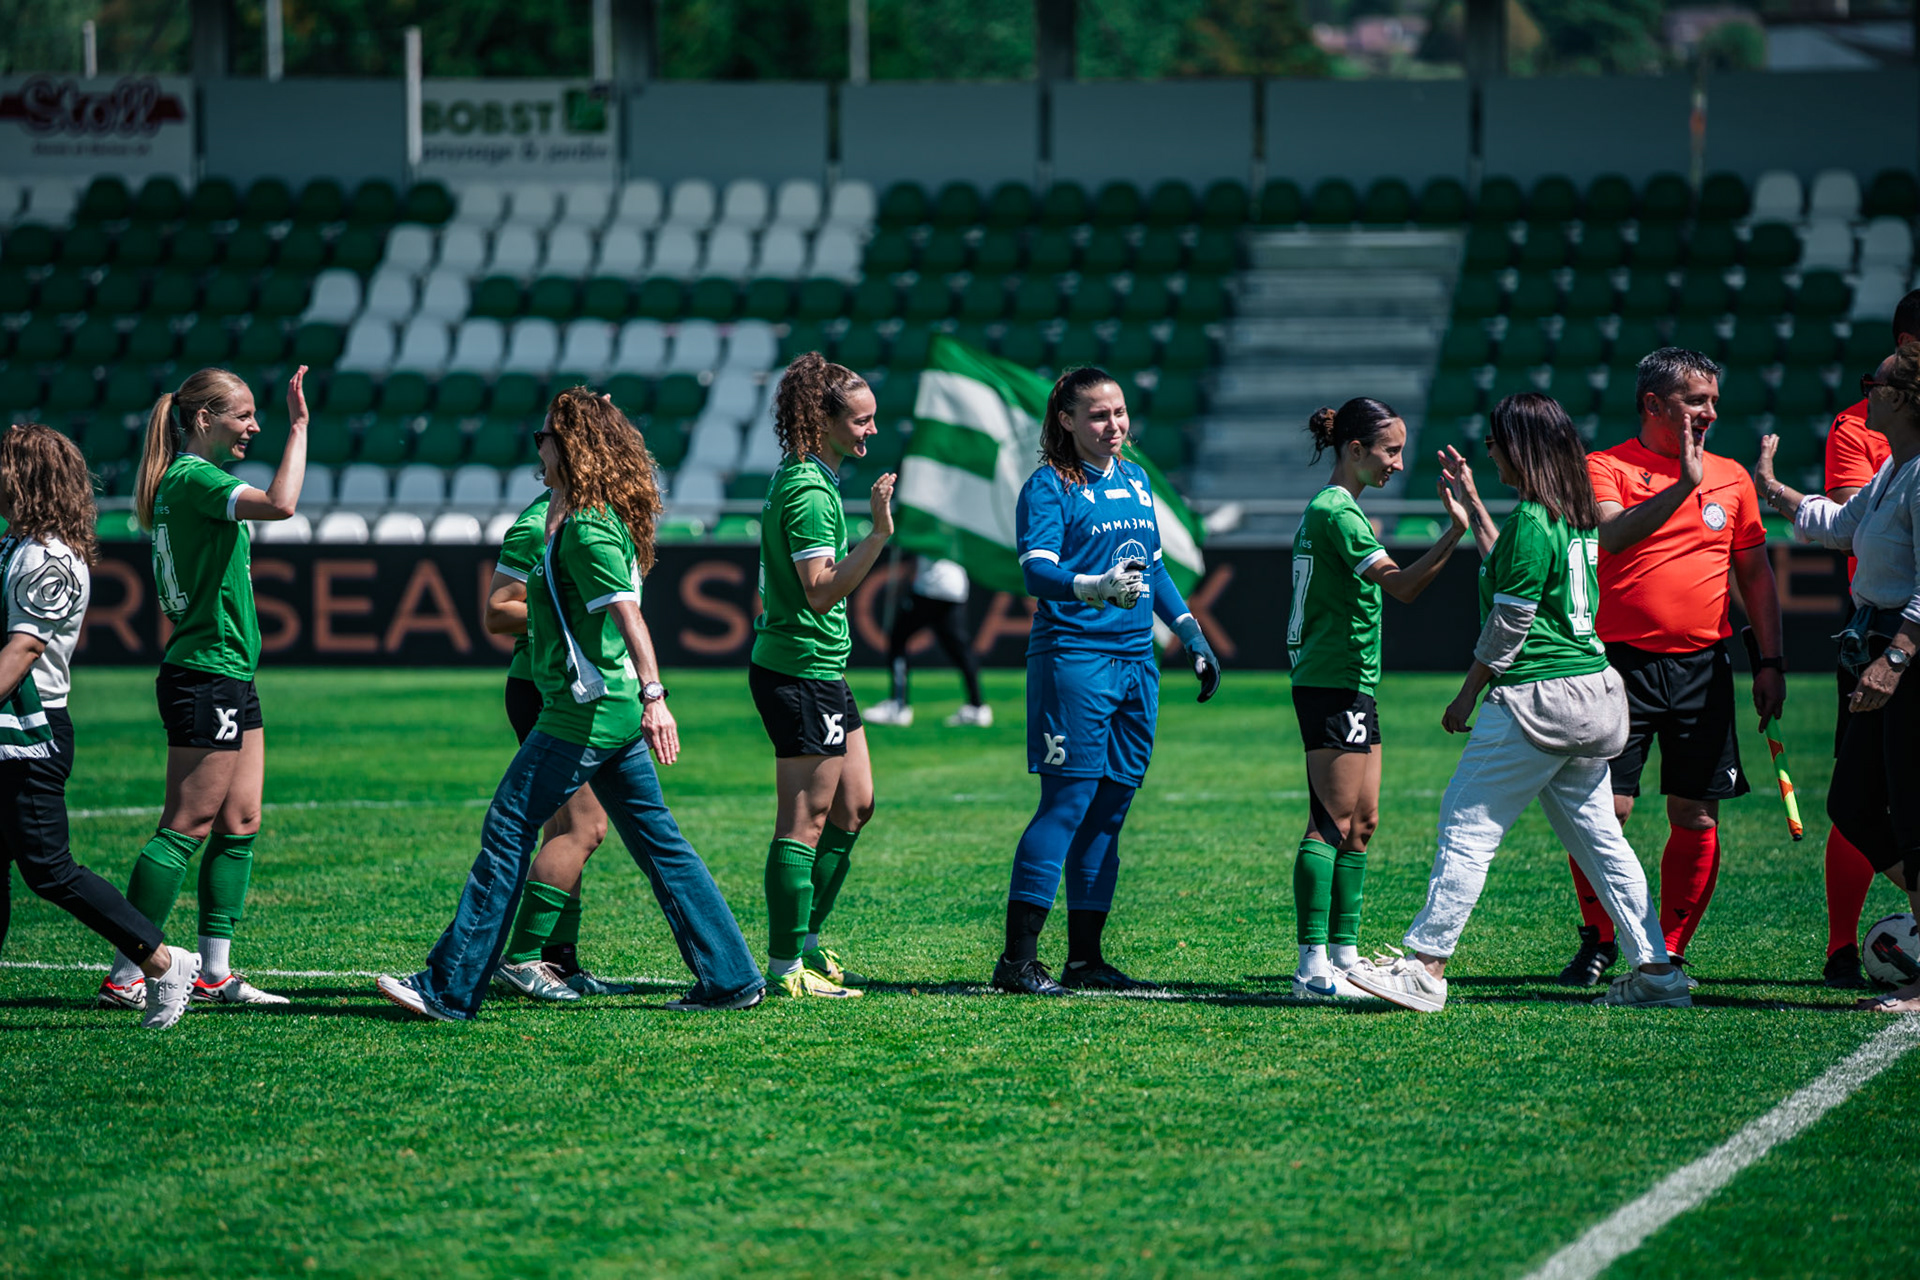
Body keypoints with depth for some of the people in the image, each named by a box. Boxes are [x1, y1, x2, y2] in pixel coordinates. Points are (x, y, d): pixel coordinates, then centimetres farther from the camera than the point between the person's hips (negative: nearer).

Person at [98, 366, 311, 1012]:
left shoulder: (187, 480, 16)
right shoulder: (192, 479, -17)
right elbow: (280, 504, -33)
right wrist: (299, 426, -27)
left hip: (230, 677, 10)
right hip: (207, 677, -10)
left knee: (239, 825, 10)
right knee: (185, 829, -8)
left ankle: (215, 971, 14)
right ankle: (125, 977, -6)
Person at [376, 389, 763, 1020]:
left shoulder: (589, 529, -16)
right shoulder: (575, 520, 14)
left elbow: (628, 613, -27)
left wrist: (654, 696, -35)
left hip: (585, 711, -10)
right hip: (614, 711, 10)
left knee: (507, 831, -6)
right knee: (657, 840, 11)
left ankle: (449, 987, -4)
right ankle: (730, 977, 10)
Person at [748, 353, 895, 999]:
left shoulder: (803, 479, 14)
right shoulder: (810, 491, -18)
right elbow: (821, 592, -26)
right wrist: (878, 537, -31)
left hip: (821, 671, 11)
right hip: (801, 672, -11)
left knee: (854, 805, 15)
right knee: (806, 819, -7)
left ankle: (806, 942, 22)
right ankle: (786, 966, -4)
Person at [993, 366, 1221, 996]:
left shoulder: (1135, 481, 16)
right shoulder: (1048, 487, -6)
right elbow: (1036, 570, -19)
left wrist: (1192, 634, 25)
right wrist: (1095, 587, -36)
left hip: (1136, 660, 7)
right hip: (1073, 655, -7)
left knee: (1111, 808, 7)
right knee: (1068, 802, -12)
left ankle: (1085, 956, 13)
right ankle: (1017, 957, -11)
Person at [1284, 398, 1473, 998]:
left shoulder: (1331, 509, 17)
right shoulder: (1337, 511, -16)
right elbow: (1402, 585, -26)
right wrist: (1455, 531, -34)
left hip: (1350, 686, 10)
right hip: (1335, 684, -10)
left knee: (1360, 823, 11)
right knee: (1332, 823, -10)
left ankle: (1344, 956, 14)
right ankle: (1313, 966, -12)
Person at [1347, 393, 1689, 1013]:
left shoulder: (1531, 523, -15)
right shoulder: (1579, 517, 12)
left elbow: (1509, 625, -13)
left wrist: (1465, 697, -4)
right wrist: (1471, 507, 34)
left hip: (1536, 699, -9)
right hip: (1591, 690, 9)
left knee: (1467, 825, -4)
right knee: (1597, 835, 12)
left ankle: (1425, 966, -5)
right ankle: (1655, 968, 9)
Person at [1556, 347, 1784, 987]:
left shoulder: (1731, 477, 11)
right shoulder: (1606, 468, 0)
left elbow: (1756, 573, 16)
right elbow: (1611, 533, -20)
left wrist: (1771, 662, 9)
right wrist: (1681, 484, -28)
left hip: (1702, 666, 3)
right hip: (1623, 663, -3)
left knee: (1696, 817, 1)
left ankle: (1670, 952, 12)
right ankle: (1598, 940, 13)